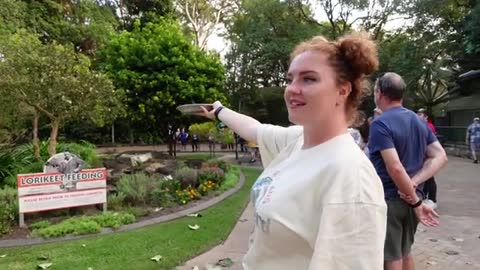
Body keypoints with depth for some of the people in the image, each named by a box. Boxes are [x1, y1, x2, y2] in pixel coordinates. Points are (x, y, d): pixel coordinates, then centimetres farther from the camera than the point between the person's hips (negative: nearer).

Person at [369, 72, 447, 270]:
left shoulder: (380, 124, -18)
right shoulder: (419, 121, 7)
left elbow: (395, 168, -27)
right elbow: (440, 157, 4)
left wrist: (417, 202, -17)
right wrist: (414, 182, -9)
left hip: (387, 200, -8)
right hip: (410, 199, 8)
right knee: (404, 252, 23)